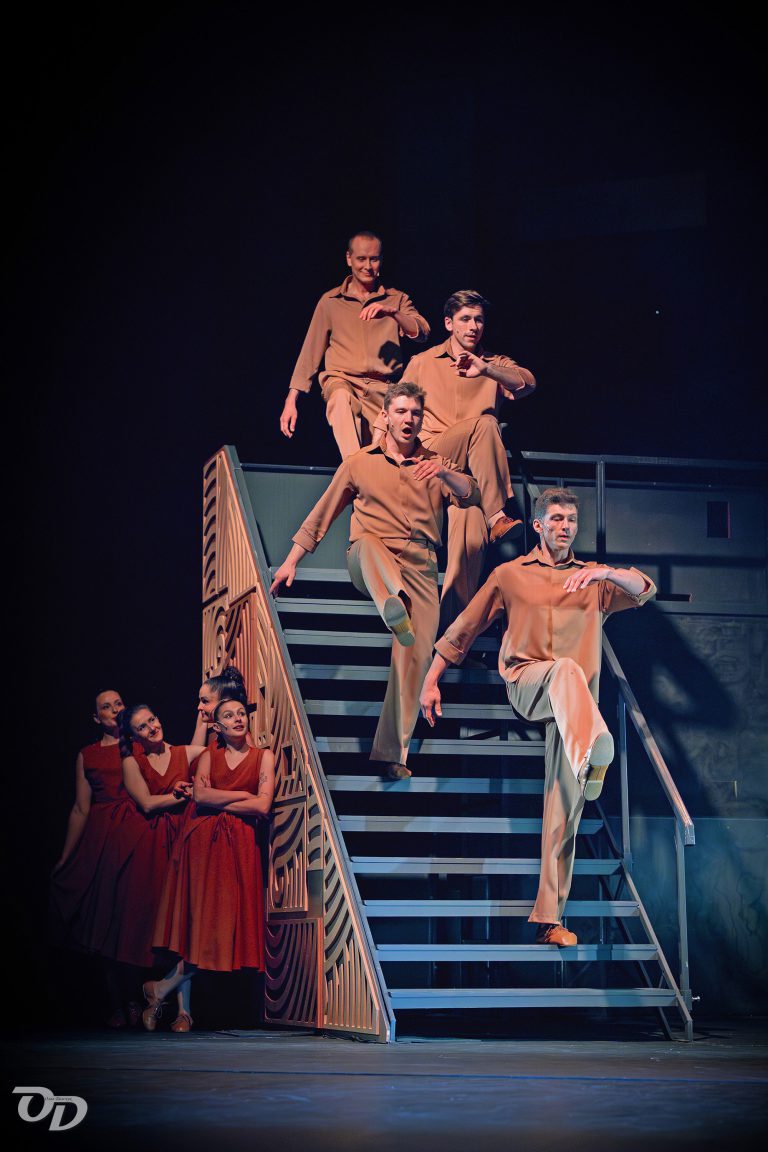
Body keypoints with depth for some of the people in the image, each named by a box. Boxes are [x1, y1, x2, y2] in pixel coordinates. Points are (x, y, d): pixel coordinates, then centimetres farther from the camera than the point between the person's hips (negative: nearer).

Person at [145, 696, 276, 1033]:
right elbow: (200, 795, -3)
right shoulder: (209, 756, 15)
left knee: (224, 922, -11)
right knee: (192, 918, -6)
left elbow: (263, 806, -4)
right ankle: (184, 1008, -5)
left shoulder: (263, 756, 9)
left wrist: (217, 801, -1)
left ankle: (162, 988, -1)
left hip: (237, 844, -1)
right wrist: (243, 795, -4)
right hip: (200, 840, 1)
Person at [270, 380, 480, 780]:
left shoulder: (435, 465, 19)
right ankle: (392, 605, -71)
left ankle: (393, 752, -8)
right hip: (368, 560, -2)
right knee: (368, 541, -40)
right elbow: (322, 515, 19)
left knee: (415, 654, -13)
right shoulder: (359, 463, 16)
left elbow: (472, 496, 2)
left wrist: (446, 473, -19)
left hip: (420, 566, 2)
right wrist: (291, 561, 13)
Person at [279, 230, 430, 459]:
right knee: (341, 398, -38)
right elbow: (310, 353, 13)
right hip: (342, 380, -2)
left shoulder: (397, 299, 16)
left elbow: (422, 332, -1)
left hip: (382, 388, 2)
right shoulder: (331, 301, 14)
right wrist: (291, 401, 7)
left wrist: (392, 311, -19)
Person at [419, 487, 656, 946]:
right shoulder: (510, 575, 18)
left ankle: (551, 917, -6)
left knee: (565, 804, -7)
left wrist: (604, 572, -17)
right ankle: (596, 754, -69)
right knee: (568, 670, -39)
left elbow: (645, 590, 2)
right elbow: (463, 629, 20)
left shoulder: (594, 580, 21)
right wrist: (431, 681, 13)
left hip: (577, 703, 2)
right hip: (526, 681, -2)